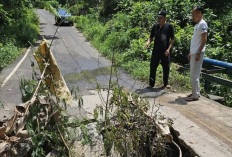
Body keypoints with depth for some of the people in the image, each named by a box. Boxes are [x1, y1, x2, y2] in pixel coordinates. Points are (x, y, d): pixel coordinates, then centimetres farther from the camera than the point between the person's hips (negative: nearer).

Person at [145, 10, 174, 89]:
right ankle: (151, 83, 14)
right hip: (156, 51, 3)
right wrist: (148, 42, -9)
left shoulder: (169, 26, -3)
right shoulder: (155, 26, 7)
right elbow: (151, 37, 13)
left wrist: (169, 49, -13)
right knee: (153, 67, 2)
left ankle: (166, 83, 23)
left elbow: (172, 39, -2)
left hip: (165, 51, -2)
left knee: (166, 68, 6)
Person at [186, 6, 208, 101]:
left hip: (197, 53, -10)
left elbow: (204, 40, -18)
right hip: (193, 53, 10)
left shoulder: (202, 24, -11)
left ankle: (195, 95, -1)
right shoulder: (197, 25, 19)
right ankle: (195, 92, 22)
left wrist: (198, 53, -22)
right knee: (193, 74, 14)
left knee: (194, 75, -7)